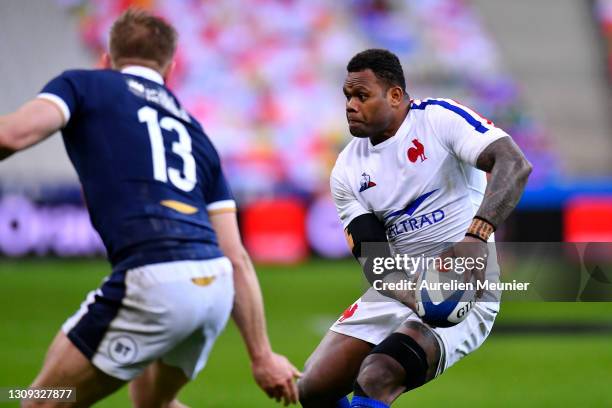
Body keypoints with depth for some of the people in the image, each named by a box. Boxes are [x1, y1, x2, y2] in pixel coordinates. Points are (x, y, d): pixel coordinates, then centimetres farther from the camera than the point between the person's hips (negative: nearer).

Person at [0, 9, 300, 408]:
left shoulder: (84, 85, 13)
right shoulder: (193, 131, 27)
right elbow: (237, 259, 21)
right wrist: (262, 355, 21)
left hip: (153, 283, -6)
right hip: (216, 285, 6)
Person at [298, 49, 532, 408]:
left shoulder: (440, 119, -9)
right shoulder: (348, 170, 6)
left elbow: (515, 164, -24)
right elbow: (373, 258, -2)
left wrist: (477, 235, -38)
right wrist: (416, 298, -23)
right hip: (399, 291, 6)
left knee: (376, 377, -28)